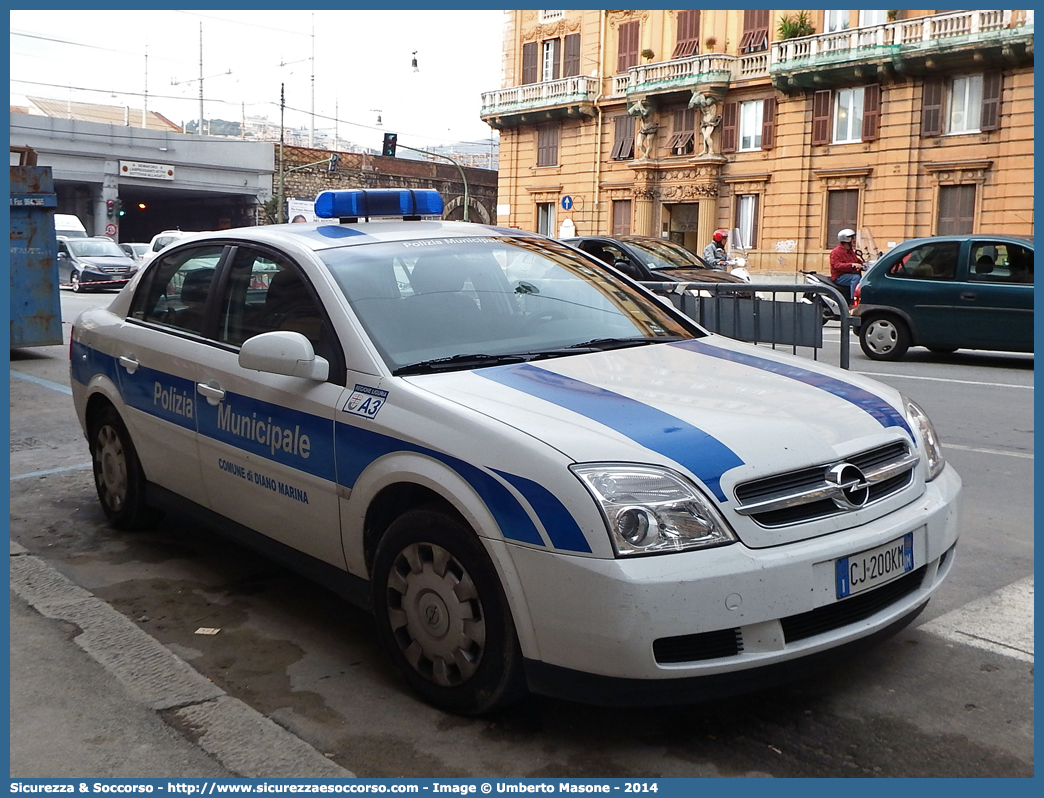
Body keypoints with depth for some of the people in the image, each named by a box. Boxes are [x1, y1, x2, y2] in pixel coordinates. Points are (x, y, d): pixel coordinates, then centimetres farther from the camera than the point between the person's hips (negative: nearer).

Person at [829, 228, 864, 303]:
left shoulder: (851, 252, 21)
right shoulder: (836, 252, -9)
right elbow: (837, 265, -24)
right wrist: (852, 265, -36)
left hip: (851, 274, 9)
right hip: (839, 277, -9)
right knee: (856, 277, -33)